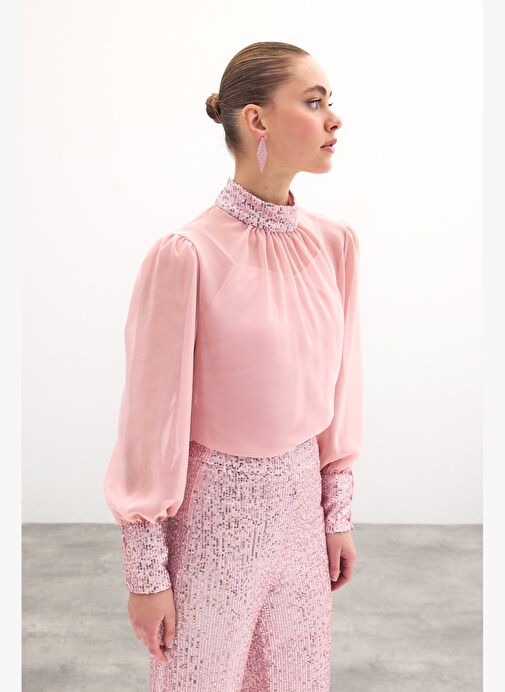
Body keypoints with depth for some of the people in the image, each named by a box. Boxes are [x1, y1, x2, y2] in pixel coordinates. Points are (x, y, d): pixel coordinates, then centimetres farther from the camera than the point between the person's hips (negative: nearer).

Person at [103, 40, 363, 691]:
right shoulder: (186, 254, -19)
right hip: (214, 509, -5)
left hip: (301, 502, 5)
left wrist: (338, 515, 11)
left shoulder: (334, 241, -2)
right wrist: (145, 572, -8)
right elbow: (151, 421, -13)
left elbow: (335, 394, 6)